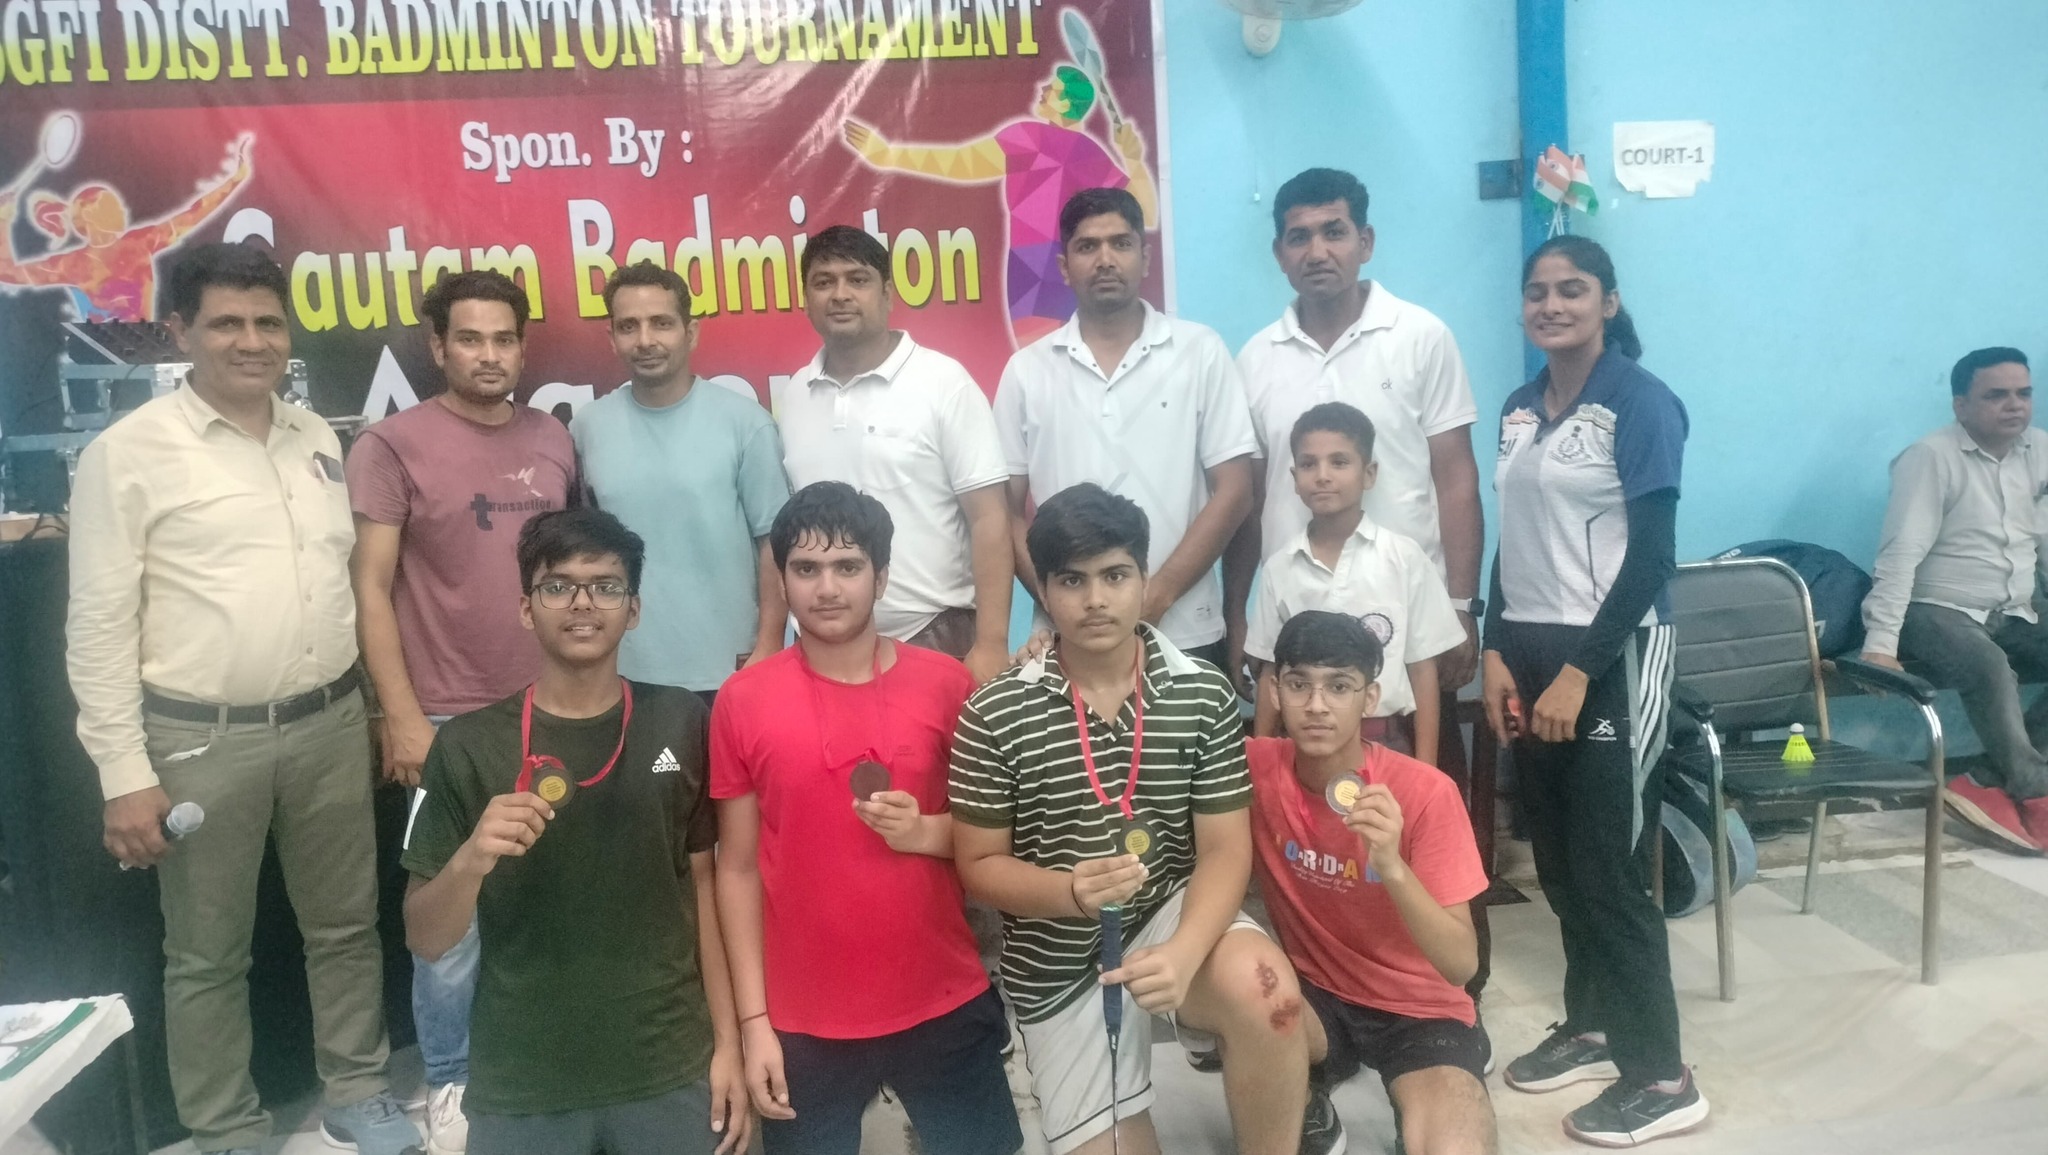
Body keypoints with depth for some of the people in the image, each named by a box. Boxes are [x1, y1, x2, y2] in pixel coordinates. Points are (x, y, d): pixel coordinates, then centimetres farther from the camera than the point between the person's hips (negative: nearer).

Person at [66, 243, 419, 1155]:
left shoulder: (317, 438, 8)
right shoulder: (128, 453, -9)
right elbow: (100, 626, -9)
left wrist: (379, 705, 14)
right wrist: (124, 774, -12)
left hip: (330, 724, 5)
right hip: (201, 739, -4)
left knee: (346, 924, 16)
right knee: (208, 954, 11)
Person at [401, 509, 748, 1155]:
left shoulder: (680, 724, -4)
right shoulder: (468, 745, -7)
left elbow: (703, 883, 3)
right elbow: (425, 940, -3)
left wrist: (727, 1042, 2)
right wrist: (470, 860, -22)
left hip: (671, 1075, 1)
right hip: (520, 1088, 0)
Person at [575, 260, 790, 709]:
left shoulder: (744, 421, -6)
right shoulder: (588, 427, 2)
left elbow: (773, 540, -4)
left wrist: (768, 646, -7)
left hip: (725, 670, -2)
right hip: (626, 671, 2)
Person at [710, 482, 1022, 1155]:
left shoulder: (946, 684, -5)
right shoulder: (742, 701, -5)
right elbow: (738, 868, 0)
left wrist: (928, 831, -15)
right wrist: (754, 1021, -3)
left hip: (946, 1008, 1)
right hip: (805, 1022, 0)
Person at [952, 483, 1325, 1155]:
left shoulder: (1204, 695, -8)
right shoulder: (993, 716, -11)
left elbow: (1226, 852, -8)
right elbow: (979, 866, -5)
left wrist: (1185, 952, -28)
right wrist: (1073, 890, -26)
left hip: (1170, 912, 0)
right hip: (1058, 960, 1)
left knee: (1261, 985, -33)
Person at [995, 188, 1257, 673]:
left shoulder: (1201, 352, 1)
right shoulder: (1027, 370, 5)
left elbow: (1233, 492, -2)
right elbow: (1008, 511, 5)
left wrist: (1159, 593, -10)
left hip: (1184, 635, -1)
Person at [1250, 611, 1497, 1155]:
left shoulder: (1425, 793, -18)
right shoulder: (1255, 767, -12)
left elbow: (1462, 965, -20)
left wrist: (1393, 867, -36)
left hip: (1420, 1011, -2)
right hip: (1311, 997, 3)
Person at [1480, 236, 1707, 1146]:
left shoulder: (1640, 401, -9)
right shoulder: (1519, 408, 10)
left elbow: (1652, 555, -14)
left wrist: (1579, 671, -18)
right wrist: (1496, 653, 5)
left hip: (1611, 657, -6)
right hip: (1528, 652, 6)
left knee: (1609, 867, -3)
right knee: (1558, 860, 12)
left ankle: (1661, 1076, 9)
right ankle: (1590, 1025, 29)